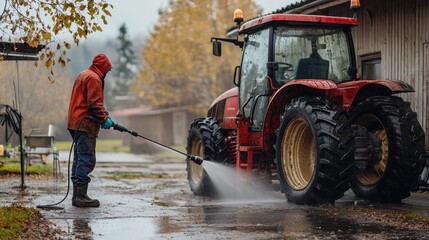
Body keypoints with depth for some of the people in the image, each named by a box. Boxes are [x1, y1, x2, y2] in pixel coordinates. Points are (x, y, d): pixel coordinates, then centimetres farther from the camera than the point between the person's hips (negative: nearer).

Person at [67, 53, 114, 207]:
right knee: (87, 160, -11)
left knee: (80, 160, 12)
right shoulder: (94, 78, -10)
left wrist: (105, 114, 15)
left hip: (76, 124, 11)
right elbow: (94, 104, -18)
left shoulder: (83, 75, 23)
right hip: (85, 125, -11)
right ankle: (81, 196, -12)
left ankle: (77, 195, 14)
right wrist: (104, 120, -9)